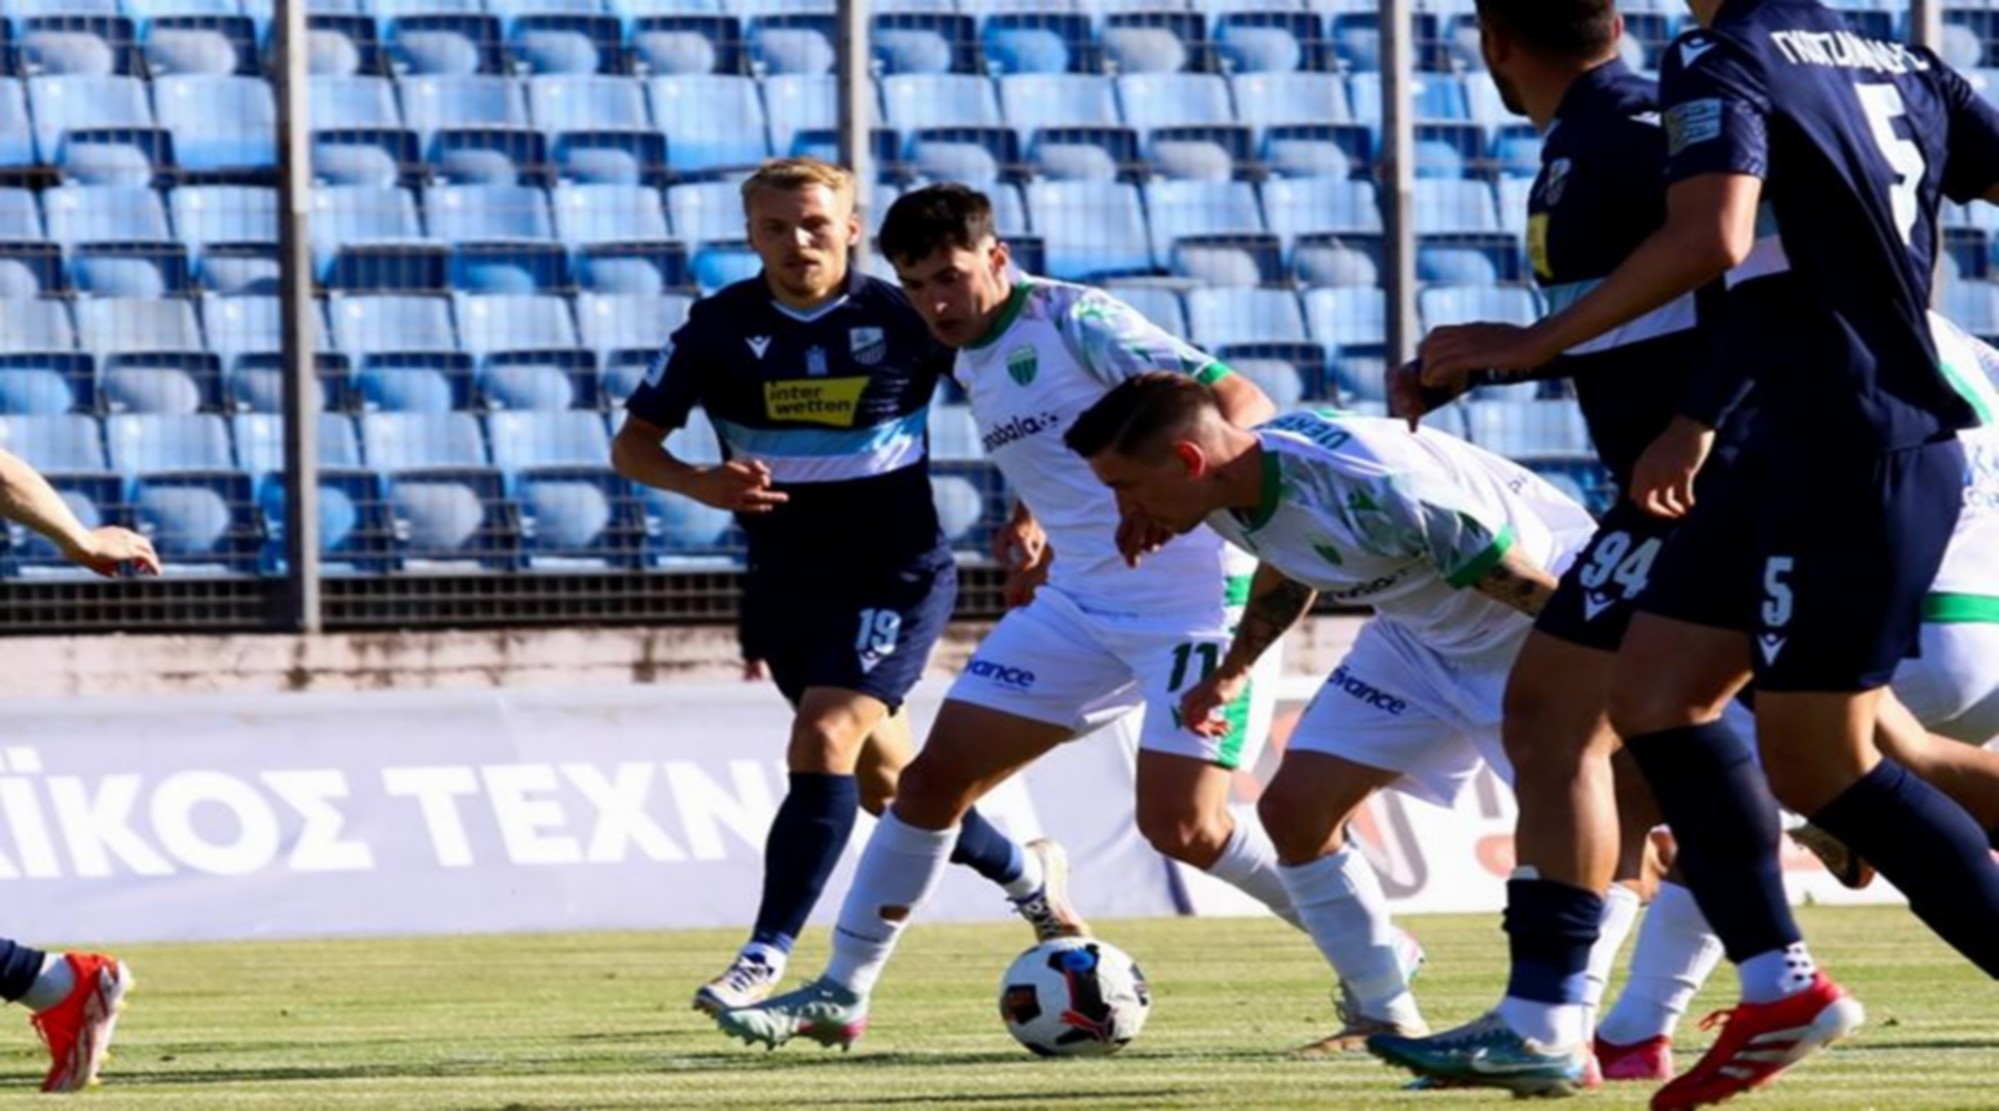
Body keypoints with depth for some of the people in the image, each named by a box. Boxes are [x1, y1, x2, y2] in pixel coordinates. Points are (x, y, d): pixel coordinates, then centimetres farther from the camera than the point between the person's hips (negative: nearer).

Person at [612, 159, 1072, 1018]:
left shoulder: (905, 320, -9)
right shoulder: (720, 328, -4)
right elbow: (633, 445, -1)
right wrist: (702, 485, -21)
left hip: (899, 572, -4)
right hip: (787, 583, 4)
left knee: (825, 738, -22)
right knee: (886, 782, 13)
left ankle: (767, 956, -22)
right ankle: (1027, 877, 39)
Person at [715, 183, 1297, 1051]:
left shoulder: (1075, 323, -15)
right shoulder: (973, 366, 10)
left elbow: (1240, 404, -23)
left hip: (1195, 596, -8)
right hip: (1079, 603, 8)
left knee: (1181, 826, -16)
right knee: (936, 776, 1)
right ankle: (841, 995, 10)